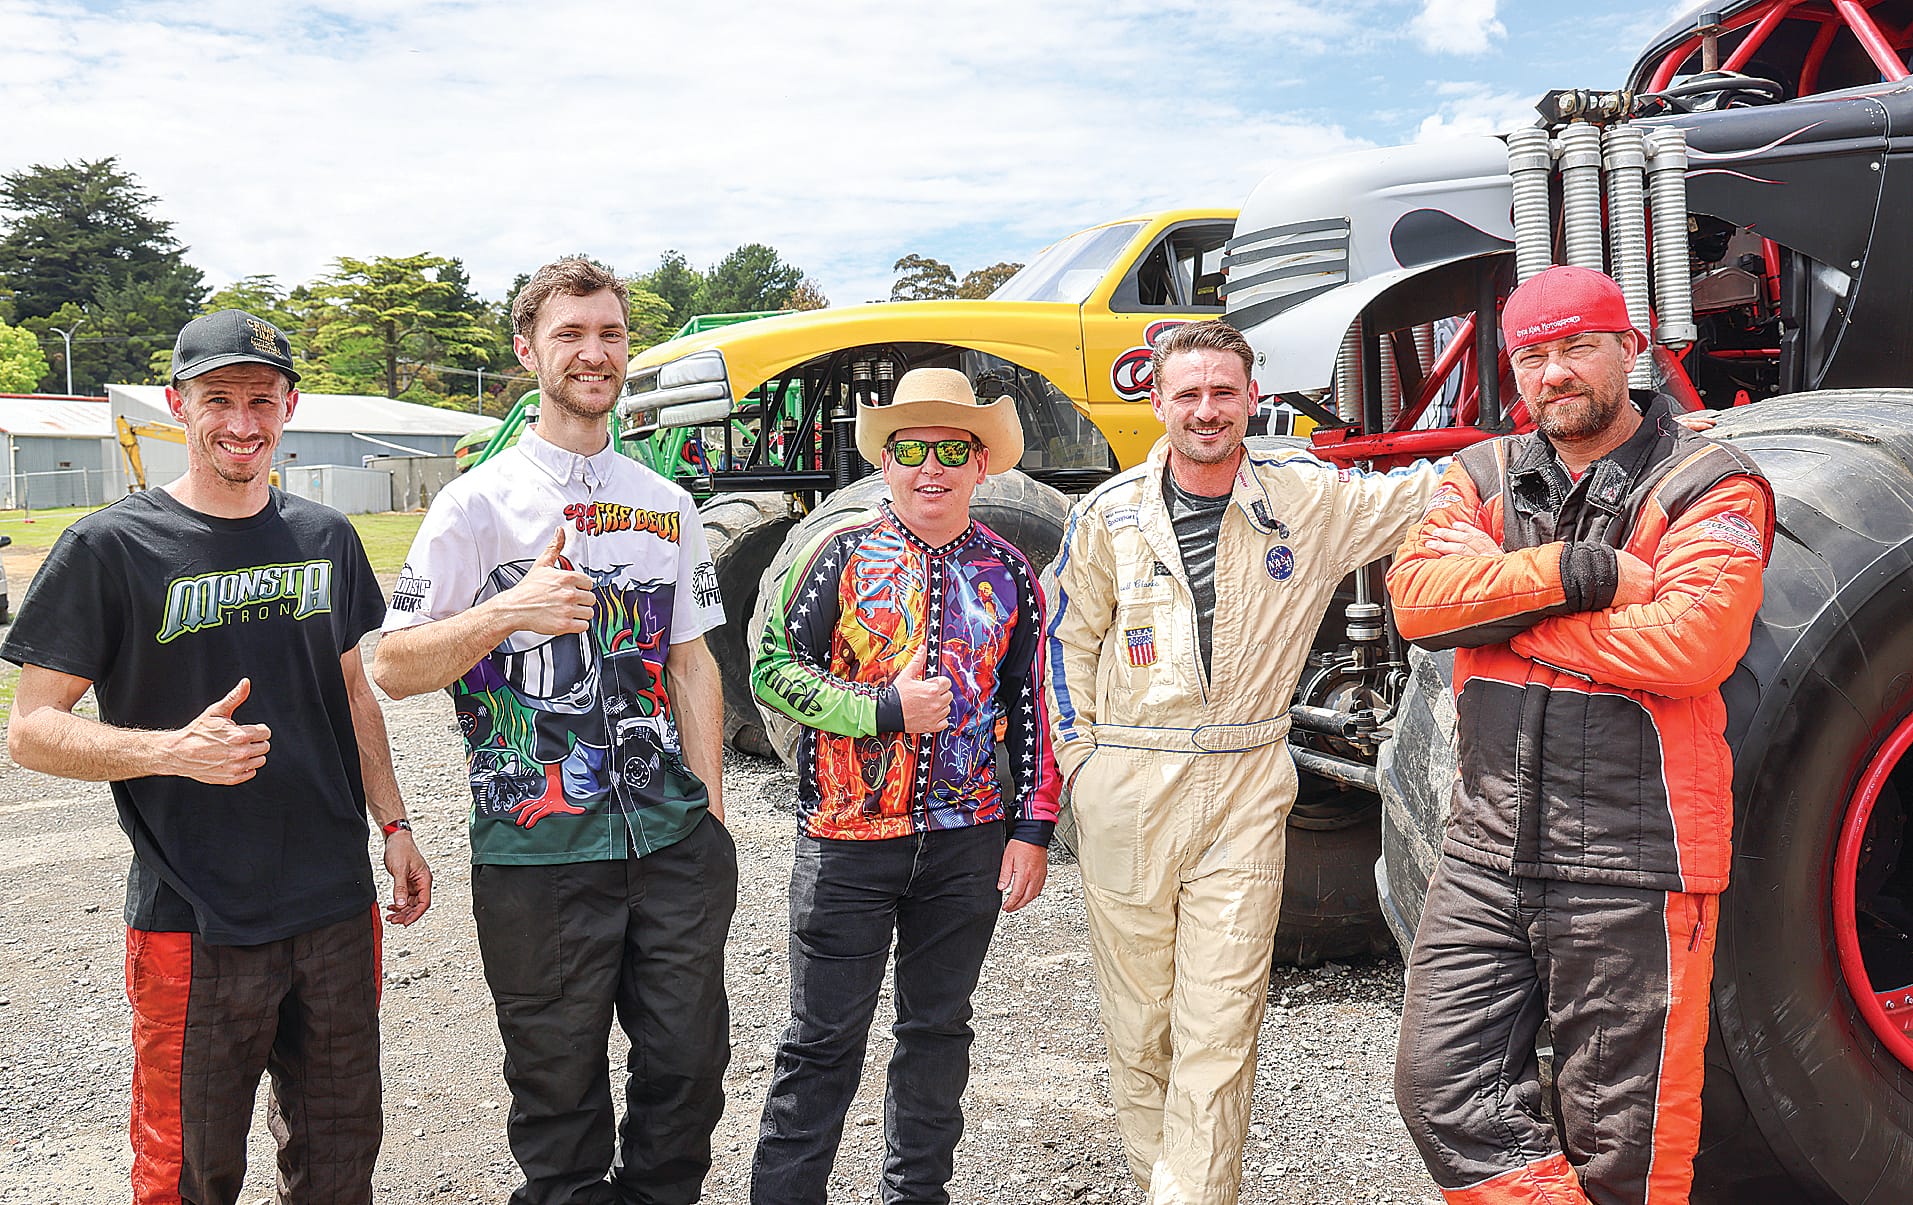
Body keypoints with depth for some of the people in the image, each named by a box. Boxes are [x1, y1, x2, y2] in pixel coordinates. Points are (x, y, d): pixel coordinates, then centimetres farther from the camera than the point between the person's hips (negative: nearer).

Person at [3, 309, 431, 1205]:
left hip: (337, 906, 4)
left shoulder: (325, 537, 7)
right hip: (195, 925, -4)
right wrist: (173, 749, -24)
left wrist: (392, 825, 12)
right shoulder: (109, 547, -7)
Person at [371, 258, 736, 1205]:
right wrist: (506, 611, -21)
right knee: (560, 1086, 8)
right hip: (538, 851, -4)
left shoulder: (666, 505, 11)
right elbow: (394, 668, -5)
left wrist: (712, 809, 8)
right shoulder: (478, 503, -3)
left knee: (690, 1063, 12)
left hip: (673, 842, 4)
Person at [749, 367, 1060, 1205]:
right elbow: (772, 669, -5)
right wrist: (886, 710, -14)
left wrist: (1032, 831, 3)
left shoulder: (1007, 572, 5)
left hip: (968, 842, 3)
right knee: (824, 1038, 4)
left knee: (938, 1027, 15)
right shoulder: (844, 552, -3)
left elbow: (1031, 708, 8)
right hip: (848, 836, -3)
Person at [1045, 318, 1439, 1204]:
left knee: (1221, 1025, -2)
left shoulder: (1310, 499, 2)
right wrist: (1080, 756, 6)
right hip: (1125, 792, 1)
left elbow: (1432, 493, 7)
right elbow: (1069, 641, 11)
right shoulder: (1108, 514, 3)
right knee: (1137, 1015, 10)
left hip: (1246, 792, 0)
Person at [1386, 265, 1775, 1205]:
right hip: (1488, 855, 5)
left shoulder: (1706, 486, -3)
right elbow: (1417, 593, -5)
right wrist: (1556, 573, -18)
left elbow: (1694, 639, -20)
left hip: (1634, 866, -4)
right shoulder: (1483, 476, 12)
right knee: (1440, 1091, 5)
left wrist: (1509, 622, -11)